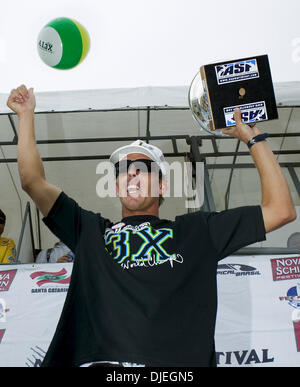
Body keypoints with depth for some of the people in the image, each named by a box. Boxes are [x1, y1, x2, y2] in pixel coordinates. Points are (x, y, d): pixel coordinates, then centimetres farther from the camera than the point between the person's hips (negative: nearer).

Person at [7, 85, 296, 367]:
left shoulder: (196, 230, 23)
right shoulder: (90, 230, 26)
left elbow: (280, 210, 22)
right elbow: (32, 181, 29)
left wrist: (252, 138, 26)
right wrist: (27, 114, 31)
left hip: (178, 361, 0)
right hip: (97, 359, 1)